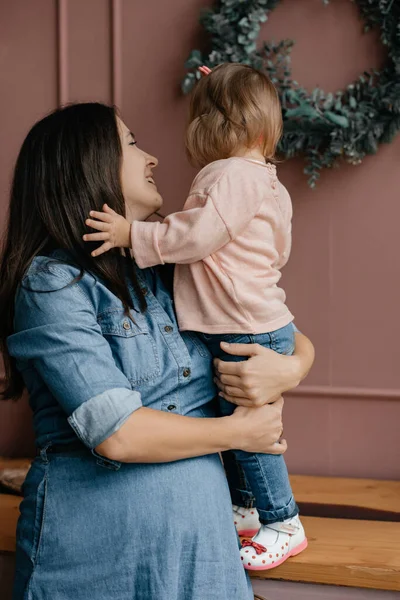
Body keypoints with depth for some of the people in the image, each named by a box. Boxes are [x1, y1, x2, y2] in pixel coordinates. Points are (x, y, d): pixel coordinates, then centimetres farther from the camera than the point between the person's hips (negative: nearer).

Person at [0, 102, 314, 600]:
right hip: (97, 537, -6)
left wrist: (291, 369, -8)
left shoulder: (172, 271, 7)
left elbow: (296, 340, 15)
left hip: (203, 533, 6)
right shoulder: (52, 282, -11)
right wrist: (239, 432, -7)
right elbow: (118, 435, -20)